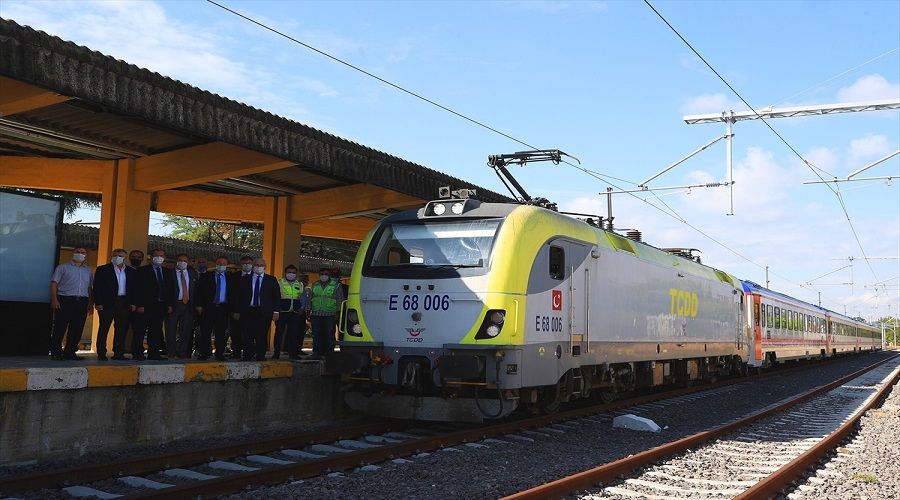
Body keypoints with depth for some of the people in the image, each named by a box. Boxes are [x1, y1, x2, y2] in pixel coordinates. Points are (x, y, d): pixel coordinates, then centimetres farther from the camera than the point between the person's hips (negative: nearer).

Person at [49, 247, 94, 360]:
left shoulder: (88, 270, 19)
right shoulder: (63, 267, 7)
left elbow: (90, 287, 19)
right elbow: (54, 283, 0)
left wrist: (91, 303, 10)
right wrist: (54, 299, -12)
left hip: (82, 302, 4)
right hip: (65, 300, -4)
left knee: (77, 329, 3)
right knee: (60, 328, -4)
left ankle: (70, 352, 10)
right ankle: (56, 352, 2)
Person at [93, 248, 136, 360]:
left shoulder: (131, 271, 13)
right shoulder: (102, 270, 4)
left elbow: (134, 288, 13)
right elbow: (97, 287, -1)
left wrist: (133, 303, 3)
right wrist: (98, 303, -10)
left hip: (124, 303, 3)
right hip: (107, 303, -3)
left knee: (121, 329, 3)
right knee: (104, 328, -1)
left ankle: (118, 353, 9)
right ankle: (101, 353, 3)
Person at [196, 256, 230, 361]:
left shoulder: (229, 278, 11)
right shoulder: (205, 276, 7)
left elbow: (232, 293, 10)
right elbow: (199, 291, 3)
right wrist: (199, 305, -7)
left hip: (223, 309, 1)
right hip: (208, 308, -1)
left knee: (221, 333, 3)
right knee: (205, 332, 0)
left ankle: (219, 354, 11)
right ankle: (205, 353, 8)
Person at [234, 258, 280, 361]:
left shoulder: (271, 280, 8)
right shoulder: (245, 279, 12)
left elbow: (277, 296, 4)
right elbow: (239, 296, 11)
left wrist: (276, 311, -5)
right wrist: (237, 311, 5)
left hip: (264, 312, -1)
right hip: (248, 311, 1)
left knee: (262, 336, -1)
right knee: (248, 336, -2)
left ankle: (260, 357, 6)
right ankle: (247, 356, 6)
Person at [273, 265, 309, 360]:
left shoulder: (300, 284, 16)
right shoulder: (279, 283, 8)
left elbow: (303, 297, 18)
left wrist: (302, 308, 3)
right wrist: (276, 308, -4)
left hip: (295, 313, 2)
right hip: (282, 312, -2)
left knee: (294, 333, 1)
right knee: (279, 332, -2)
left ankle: (293, 353, 6)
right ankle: (276, 353, 3)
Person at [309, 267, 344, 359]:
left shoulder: (336, 285, 5)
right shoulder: (314, 285, 16)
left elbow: (340, 300, 3)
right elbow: (310, 299, 19)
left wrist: (338, 313, -5)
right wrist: (309, 312, 13)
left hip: (330, 315, -3)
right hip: (316, 315, 3)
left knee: (329, 335, -3)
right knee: (317, 335, 3)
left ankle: (329, 354, 1)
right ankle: (317, 353, 8)